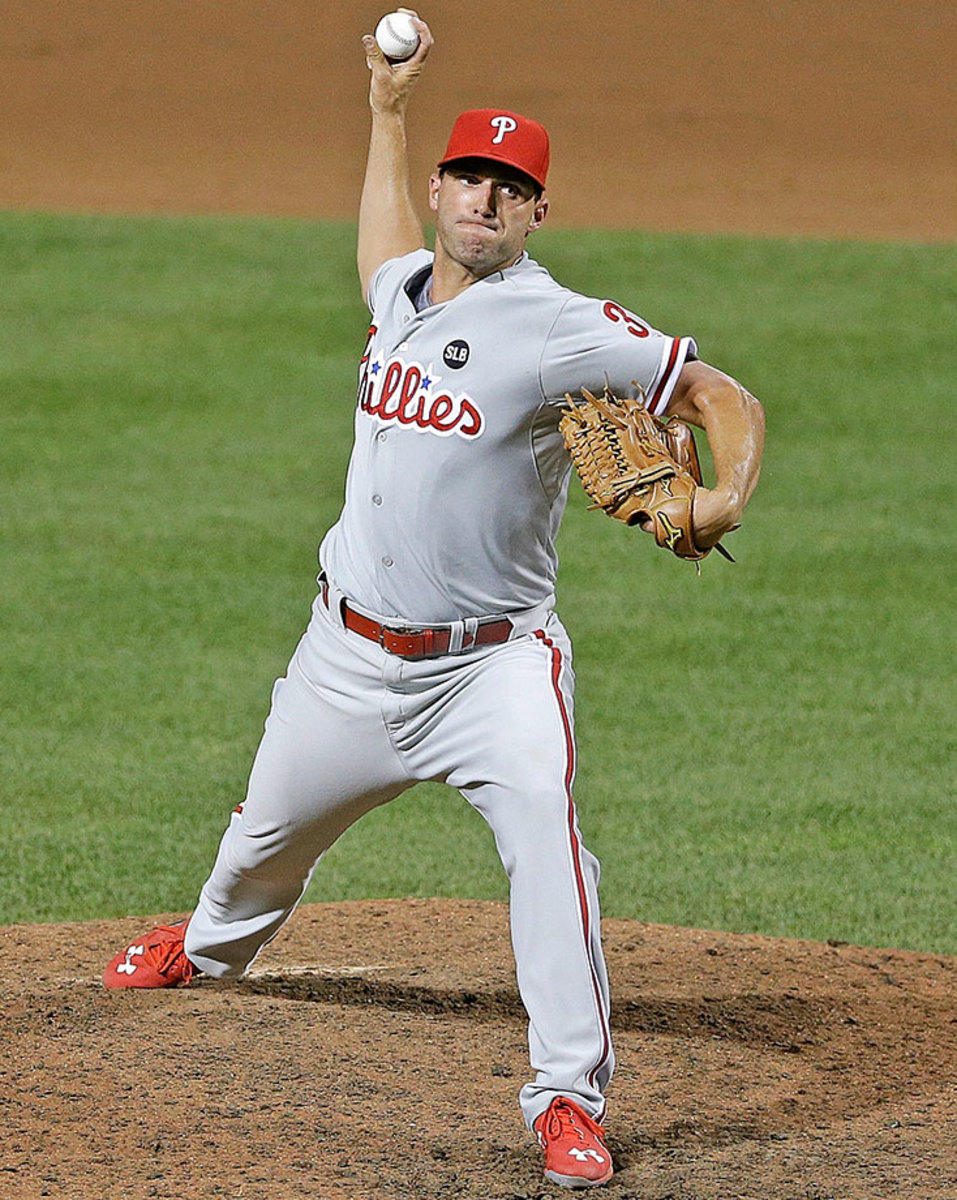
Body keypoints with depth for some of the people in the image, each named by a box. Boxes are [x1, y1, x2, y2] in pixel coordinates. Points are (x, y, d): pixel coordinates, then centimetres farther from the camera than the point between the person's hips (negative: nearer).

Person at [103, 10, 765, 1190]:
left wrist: (725, 495, -34)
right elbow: (383, 241, 33)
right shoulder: (402, 290, 5)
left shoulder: (564, 328, -15)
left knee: (541, 821, -30)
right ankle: (210, 945, 58)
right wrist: (387, 110, 37)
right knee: (271, 830, 24)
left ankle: (571, 1096, -28)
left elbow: (726, 397, -15)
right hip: (352, 651, 6)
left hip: (493, 661, -6)